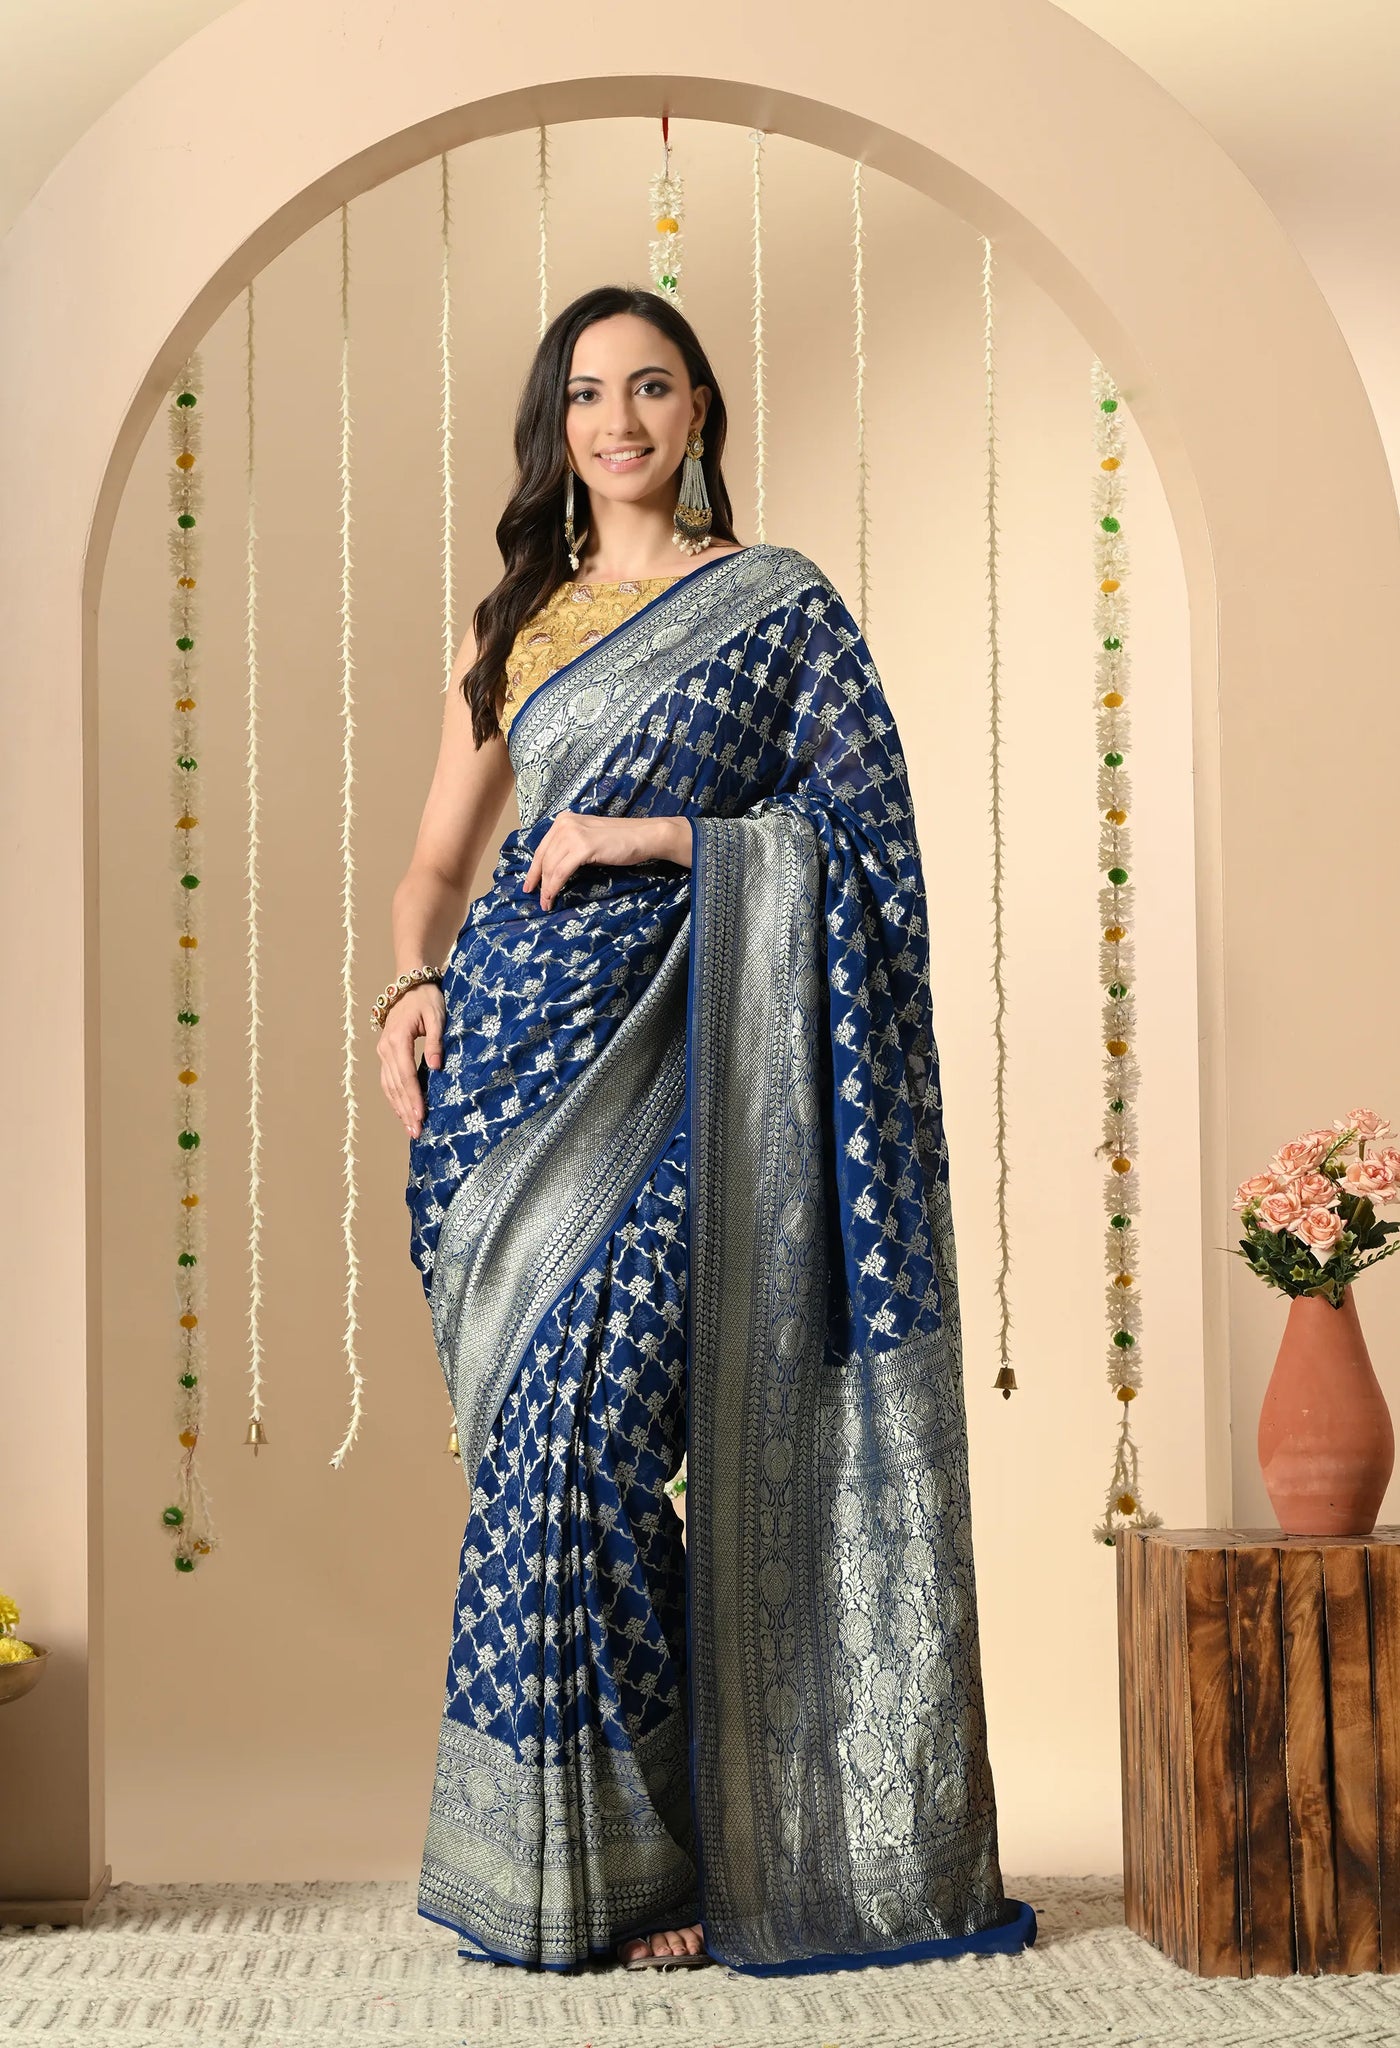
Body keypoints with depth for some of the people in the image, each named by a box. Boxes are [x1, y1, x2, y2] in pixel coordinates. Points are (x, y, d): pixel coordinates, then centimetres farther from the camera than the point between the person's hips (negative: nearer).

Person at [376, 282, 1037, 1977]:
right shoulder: (512, 624, 18)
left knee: (585, 1434, -14)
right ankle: (551, 1846, 12)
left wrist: (654, 835, -10)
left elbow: (862, 823, -2)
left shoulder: (779, 604, 6)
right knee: (534, 1444, 2)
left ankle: (622, 1859, -1)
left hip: (661, 1067, -4)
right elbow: (437, 858, 19)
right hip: (506, 1045, 4)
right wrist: (413, 985, 0)